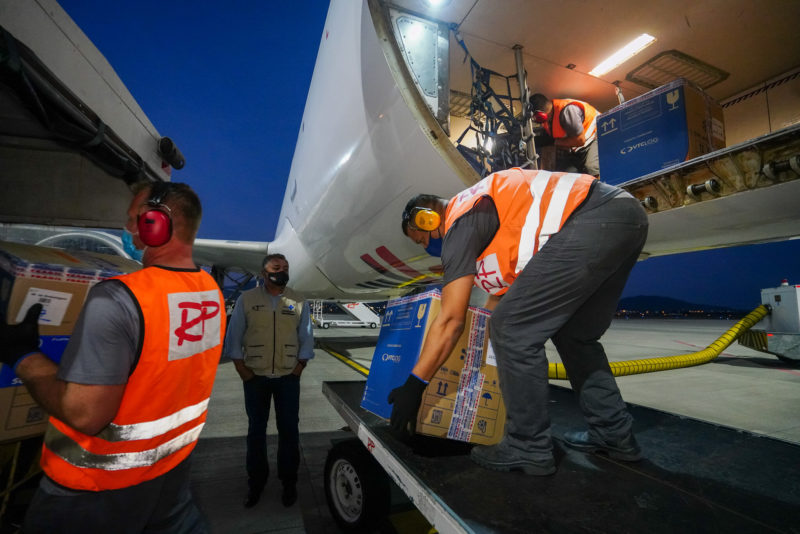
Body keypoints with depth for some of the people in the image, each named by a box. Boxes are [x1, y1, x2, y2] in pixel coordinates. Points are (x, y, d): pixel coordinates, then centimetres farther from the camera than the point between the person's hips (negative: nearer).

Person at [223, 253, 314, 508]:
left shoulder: (298, 302, 1)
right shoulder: (246, 299, -1)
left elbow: (306, 341, 4)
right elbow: (233, 338, 1)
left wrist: (296, 371, -3)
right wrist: (244, 373, -4)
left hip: (287, 378, 1)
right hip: (255, 378, 0)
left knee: (289, 430, 8)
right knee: (256, 430, 14)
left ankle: (289, 482, 26)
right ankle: (256, 482, 32)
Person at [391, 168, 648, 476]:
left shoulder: (459, 224, -1)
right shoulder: (483, 210, 26)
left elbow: (450, 321, -7)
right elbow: (501, 294, 33)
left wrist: (412, 387, 0)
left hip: (592, 223, -11)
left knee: (513, 329, -6)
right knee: (573, 333, 21)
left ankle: (529, 449, 7)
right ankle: (613, 434, 31)